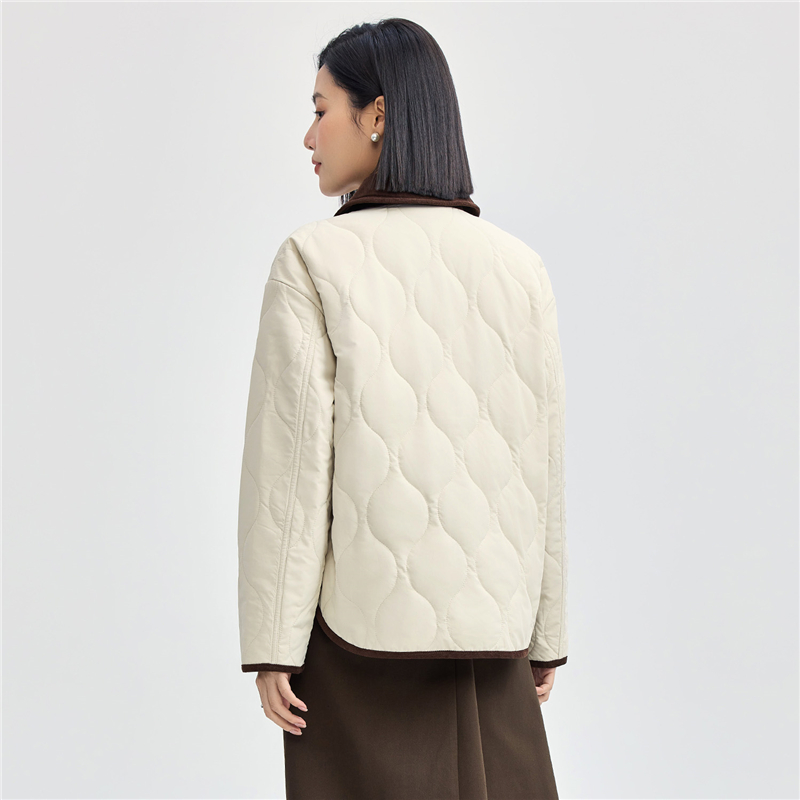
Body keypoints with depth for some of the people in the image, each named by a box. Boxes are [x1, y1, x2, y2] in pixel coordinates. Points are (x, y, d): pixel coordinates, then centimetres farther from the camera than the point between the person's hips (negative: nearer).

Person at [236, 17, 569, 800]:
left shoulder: (315, 259, -10)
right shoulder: (519, 267, 2)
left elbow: (292, 457, -13)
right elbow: (540, 463, 3)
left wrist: (271, 642, -8)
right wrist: (546, 633, 11)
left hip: (361, 617, -3)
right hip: (485, 618, 3)